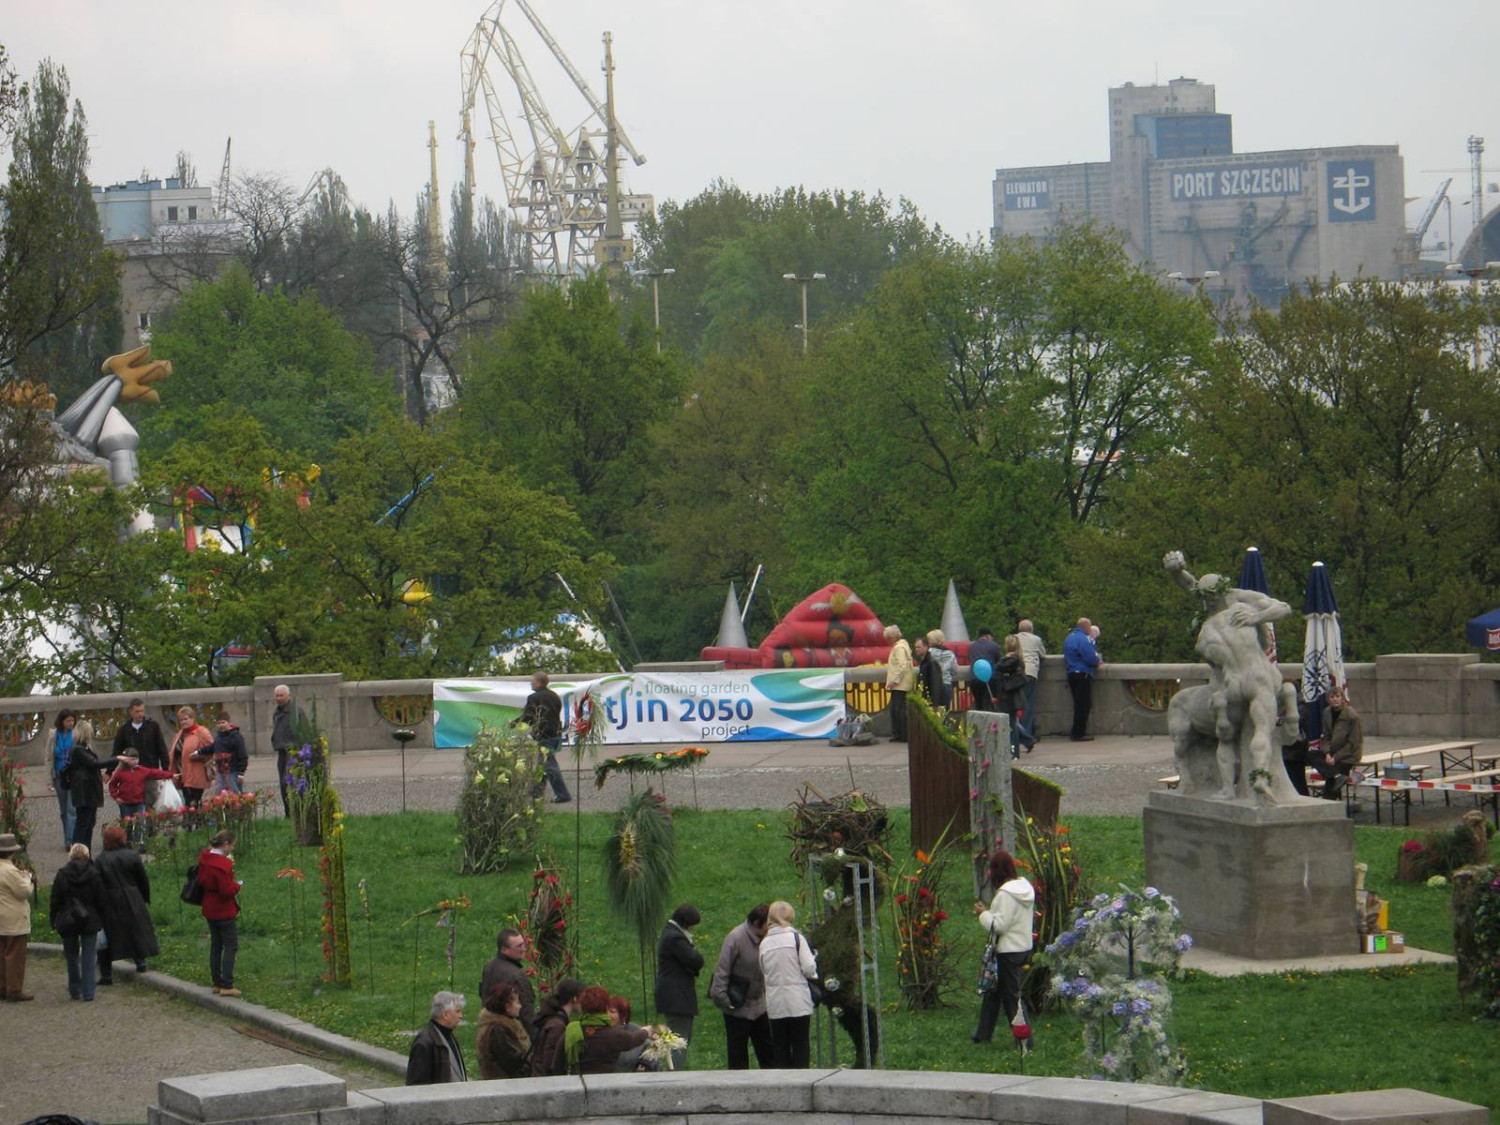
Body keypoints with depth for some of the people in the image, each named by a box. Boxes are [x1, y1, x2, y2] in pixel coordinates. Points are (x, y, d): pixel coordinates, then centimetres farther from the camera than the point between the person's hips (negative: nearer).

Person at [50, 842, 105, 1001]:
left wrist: (53, 920, 5)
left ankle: (75, 991, 13)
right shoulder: (93, 873, -3)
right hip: (90, 921, 0)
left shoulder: (62, 874, -4)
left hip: (68, 922, 0)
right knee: (88, 957, 3)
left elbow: (55, 900, -2)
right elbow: (101, 900, -1)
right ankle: (88, 992, 0)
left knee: (72, 957, 10)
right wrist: (102, 921, 7)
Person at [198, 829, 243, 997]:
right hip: (224, 911, -8)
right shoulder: (223, 864, -24)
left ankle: (217, 983, 20)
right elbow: (227, 891, -24)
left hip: (209, 910, 8)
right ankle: (226, 985, -6)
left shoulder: (204, 858, 3)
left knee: (215, 946, 15)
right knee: (231, 945, -2)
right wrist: (237, 885, -5)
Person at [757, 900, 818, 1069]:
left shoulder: (764, 943, 3)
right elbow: (809, 968, -12)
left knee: (780, 1048, 9)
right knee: (800, 1047, 5)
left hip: (775, 1004, 3)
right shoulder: (796, 937, -7)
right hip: (798, 1003, -3)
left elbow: (763, 971, 6)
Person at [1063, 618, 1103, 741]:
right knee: (1084, 705, -5)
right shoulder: (1082, 639, -16)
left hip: (1072, 674, 10)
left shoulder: (1069, 637, 15)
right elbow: (1090, 658, -23)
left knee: (1079, 704, 16)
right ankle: (1079, 733, -5)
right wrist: (1097, 663, 0)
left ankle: (1076, 732, 18)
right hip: (1083, 674, -10)